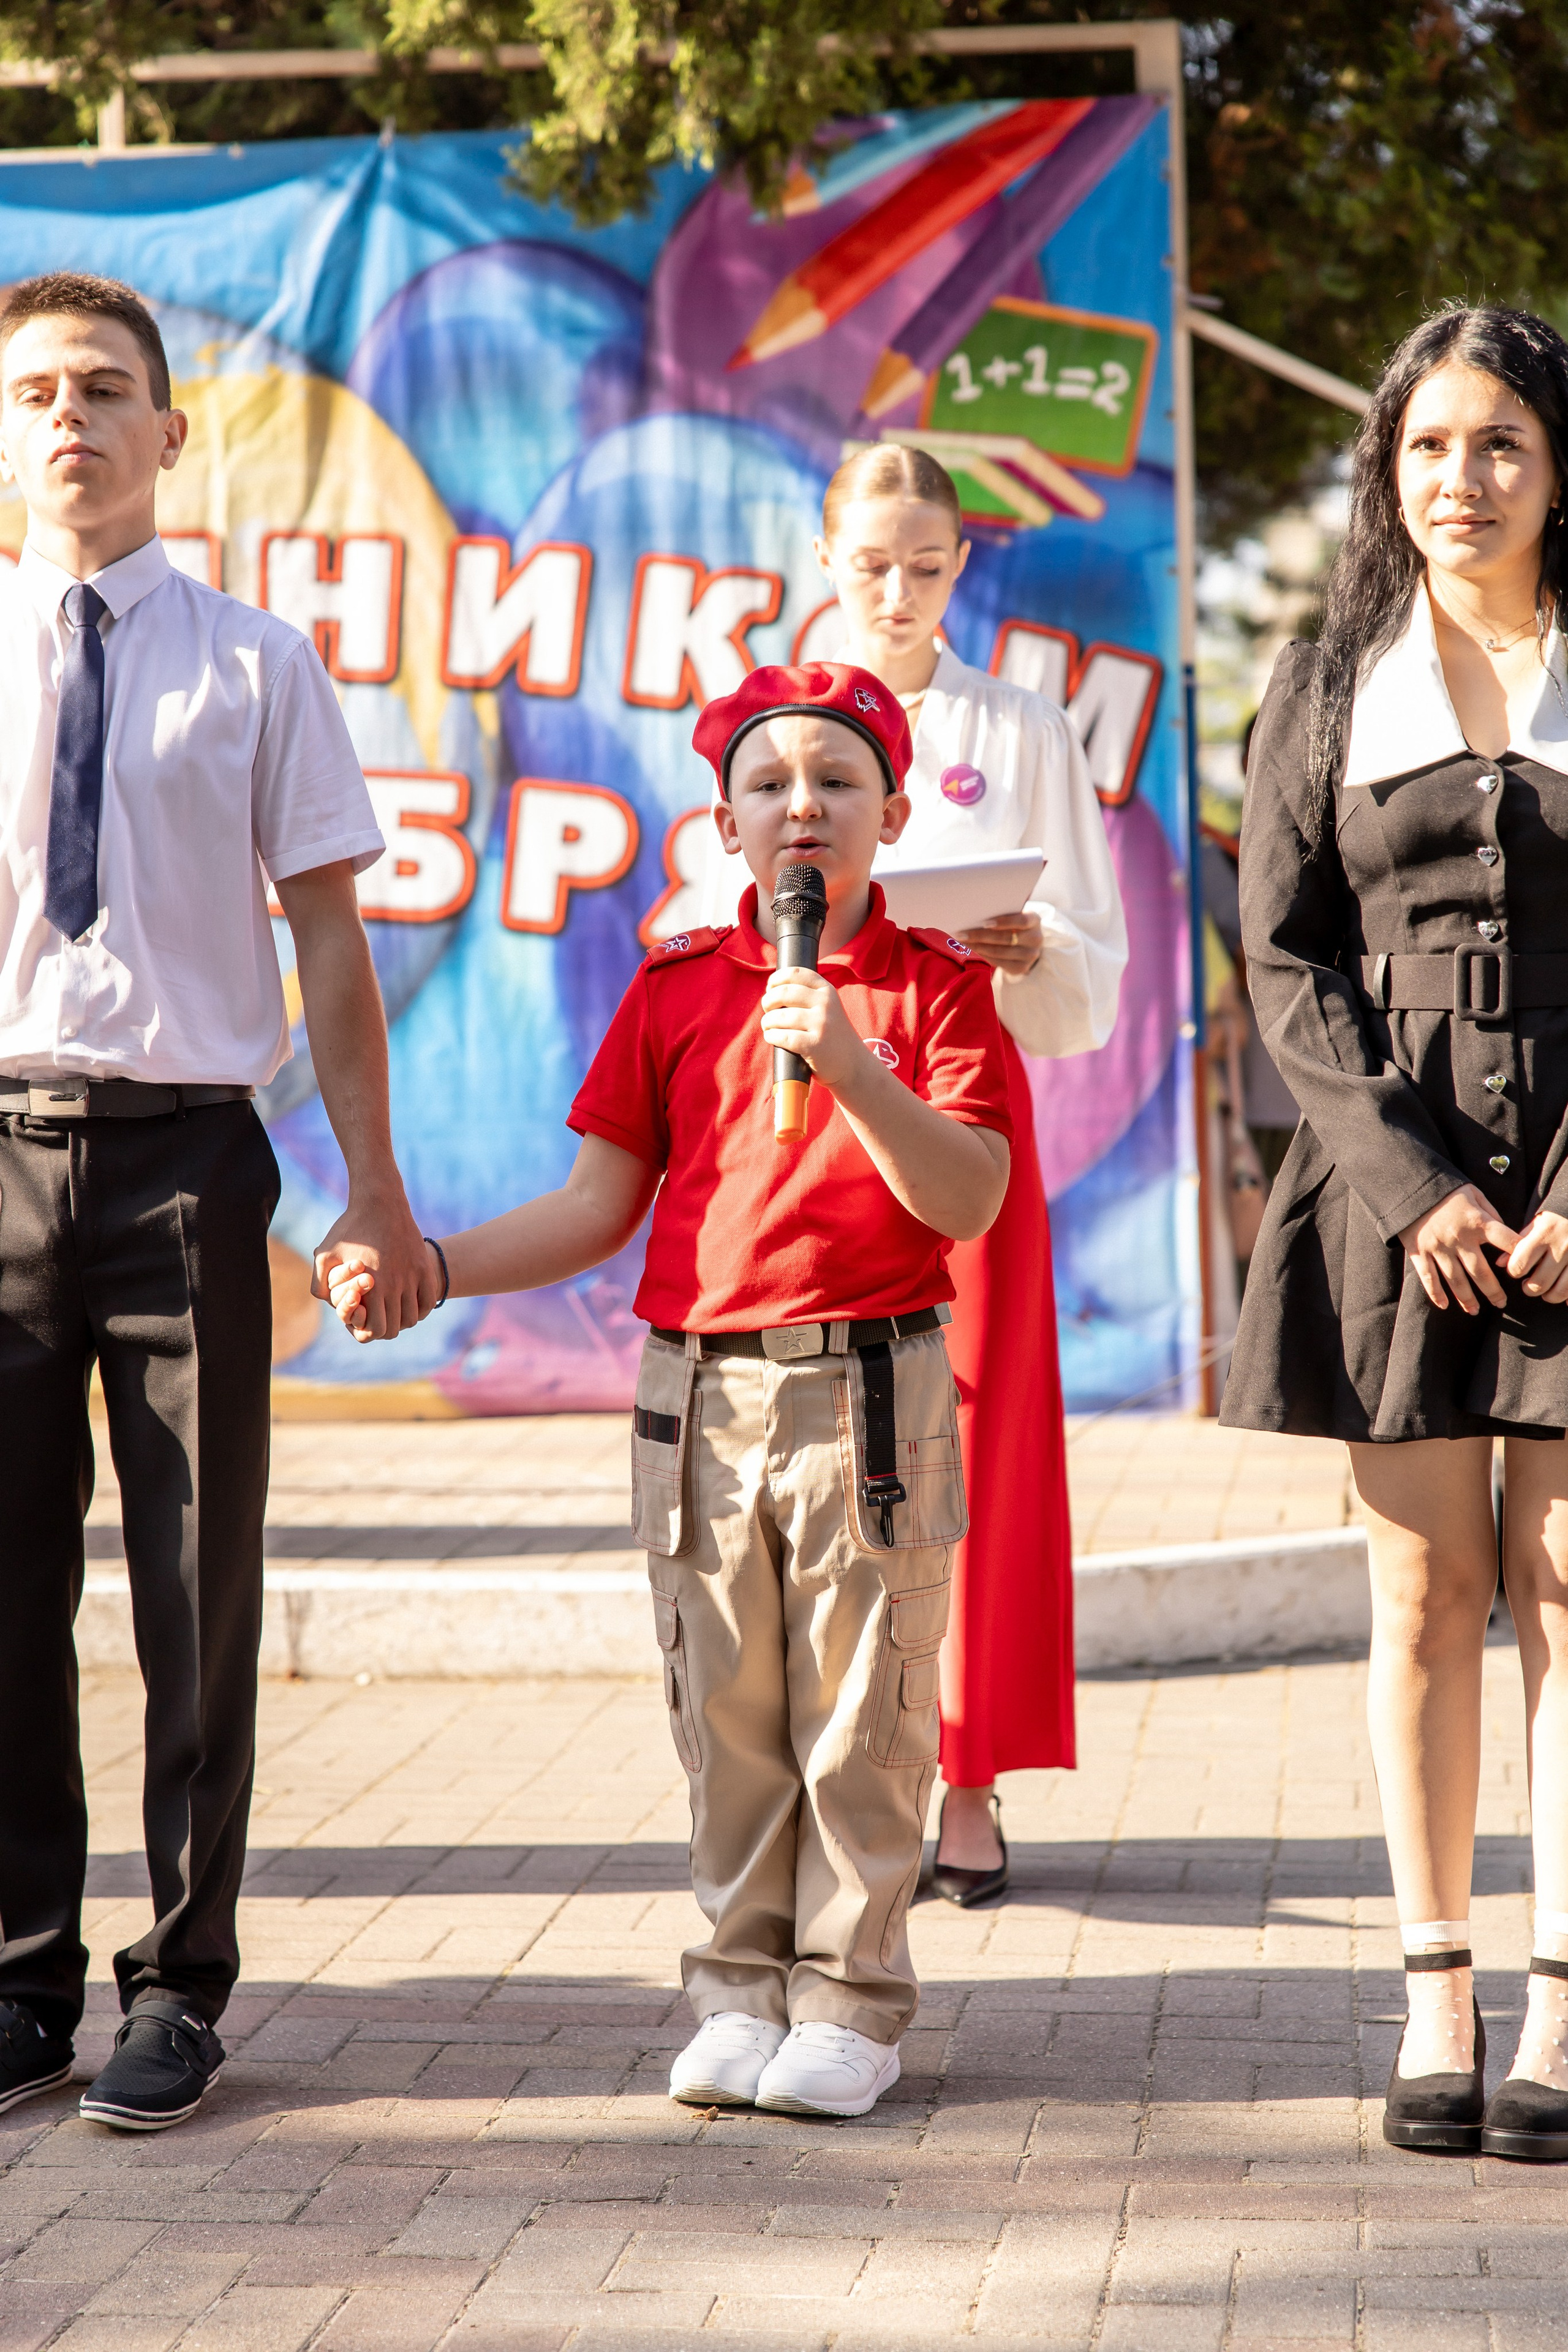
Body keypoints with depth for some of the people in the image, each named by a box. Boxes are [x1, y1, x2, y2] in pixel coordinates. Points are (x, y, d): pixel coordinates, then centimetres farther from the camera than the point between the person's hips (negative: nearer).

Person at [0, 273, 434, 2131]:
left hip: (185, 1145, -1)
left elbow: (327, 935, 3)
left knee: (197, 1582, 5)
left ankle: (179, 1988, 17)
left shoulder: (255, 666, 3)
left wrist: (372, 1189, -1)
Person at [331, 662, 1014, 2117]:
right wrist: (424, 1265, 2)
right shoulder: (676, 987, 9)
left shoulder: (937, 984, 1)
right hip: (698, 1392, 3)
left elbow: (968, 1201, -11)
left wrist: (849, 1064, -23)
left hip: (870, 1388, -3)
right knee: (724, 1709, 8)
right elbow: (598, 1208, 11)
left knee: (859, 1711, 2)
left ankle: (850, 1998, 13)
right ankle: (742, 1987, 20)